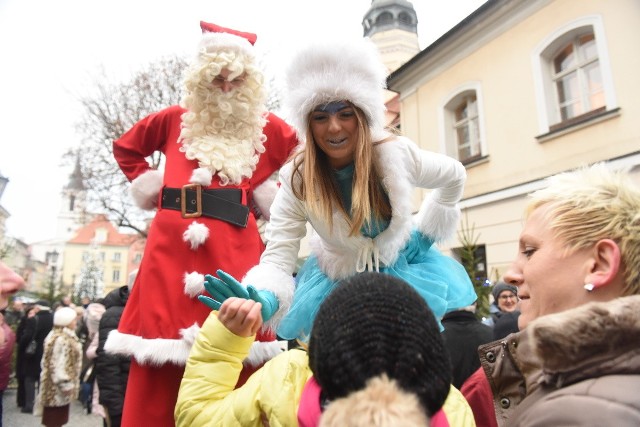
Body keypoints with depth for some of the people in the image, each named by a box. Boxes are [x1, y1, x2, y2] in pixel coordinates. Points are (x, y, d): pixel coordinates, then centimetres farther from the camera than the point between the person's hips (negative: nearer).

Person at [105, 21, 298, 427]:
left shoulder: (267, 127, 10)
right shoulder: (176, 119, 15)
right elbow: (126, 147, 29)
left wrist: (274, 194, 3)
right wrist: (148, 185, 14)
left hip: (235, 246, -1)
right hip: (173, 244, 2)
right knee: (162, 330, 2)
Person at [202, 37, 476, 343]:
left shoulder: (396, 154, -22)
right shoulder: (297, 180, -25)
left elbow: (455, 177, -1)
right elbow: (278, 258, -30)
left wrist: (428, 230, -2)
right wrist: (264, 301, -51)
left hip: (404, 269, 1)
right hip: (340, 282, 0)